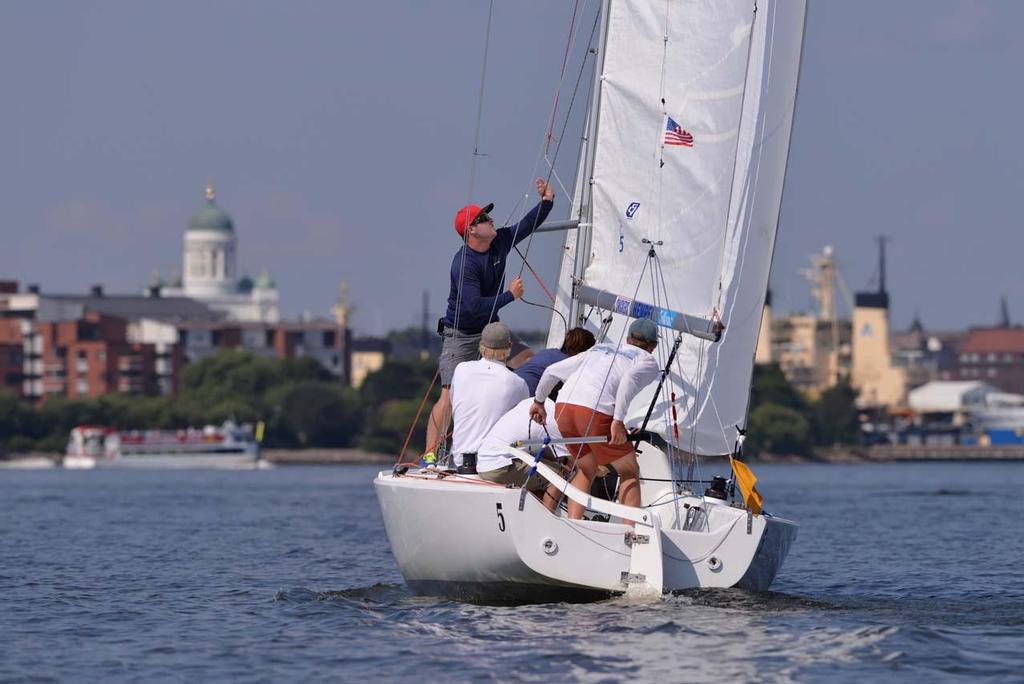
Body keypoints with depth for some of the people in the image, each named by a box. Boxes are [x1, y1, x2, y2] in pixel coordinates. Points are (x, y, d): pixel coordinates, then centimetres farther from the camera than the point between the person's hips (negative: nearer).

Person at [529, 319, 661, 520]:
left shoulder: (598, 350, 32)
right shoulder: (648, 362, 16)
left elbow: (551, 371, 31)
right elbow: (630, 379, -10)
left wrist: (538, 402, 46)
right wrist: (618, 420, -15)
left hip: (563, 406, 5)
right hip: (597, 412, -5)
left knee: (586, 470, 24)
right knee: (630, 472, 10)